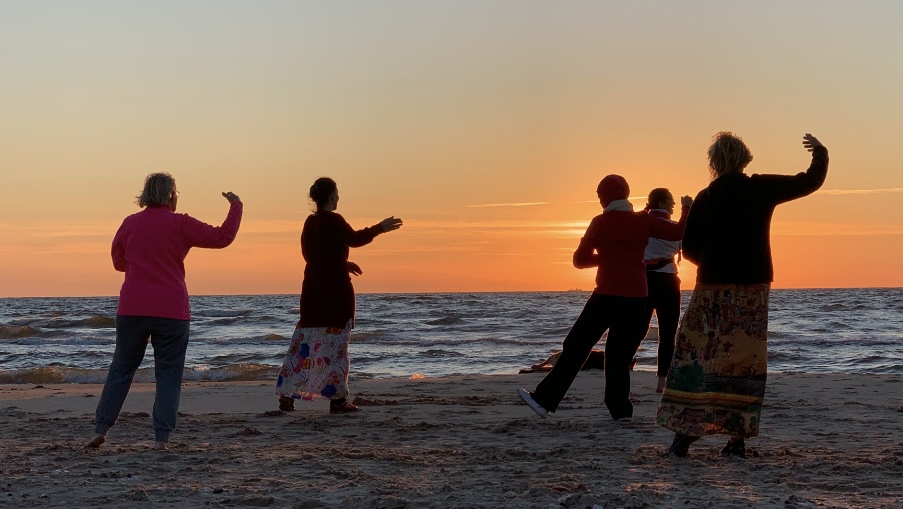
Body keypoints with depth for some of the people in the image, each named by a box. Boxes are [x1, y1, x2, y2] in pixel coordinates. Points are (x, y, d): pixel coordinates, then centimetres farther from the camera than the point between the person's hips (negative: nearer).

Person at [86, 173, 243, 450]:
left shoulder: (130, 223, 6)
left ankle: (100, 429, 11)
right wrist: (236, 206, 11)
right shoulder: (180, 224, -4)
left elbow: (118, 262, 17)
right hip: (171, 312, -3)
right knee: (168, 376, 5)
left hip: (132, 310, 3)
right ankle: (161, 438, 0)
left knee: (121, 369, 15)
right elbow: (222, 237, -2)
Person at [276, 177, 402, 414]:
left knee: (305, 341, 9)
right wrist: (380, 228, -6)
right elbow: (355, 239, -17)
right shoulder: (333, 221, -13)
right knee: (335, 343, -2)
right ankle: (337, 399, 1)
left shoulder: (310, 222, 13)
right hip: (335, 290, -8)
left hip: (313, 289, 8)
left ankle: (287, 396, 8)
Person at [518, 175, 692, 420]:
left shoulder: (601, 223, -2)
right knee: (620, 352, 12)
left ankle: (545, 400, -1)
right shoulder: (643, 220, 4)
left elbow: (580, 259, 2)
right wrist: (687, 209, 21)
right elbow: (678, 232, 4)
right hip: (636, 298, 4)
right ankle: (620, 408, 6)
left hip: (608, 295, -3)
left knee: (576, 347, 0)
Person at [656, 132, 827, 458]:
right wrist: (820, 154, 25)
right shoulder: (761, 189, -2)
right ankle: (738, 437, 5)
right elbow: (810, 181, 7)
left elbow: (689, 249, 0)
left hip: (712, 288, 0)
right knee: (745, 362, 6)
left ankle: (684, 435, -3)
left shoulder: (705, 198, -1)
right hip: (753, 288, 1)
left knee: (696, 358, 3)